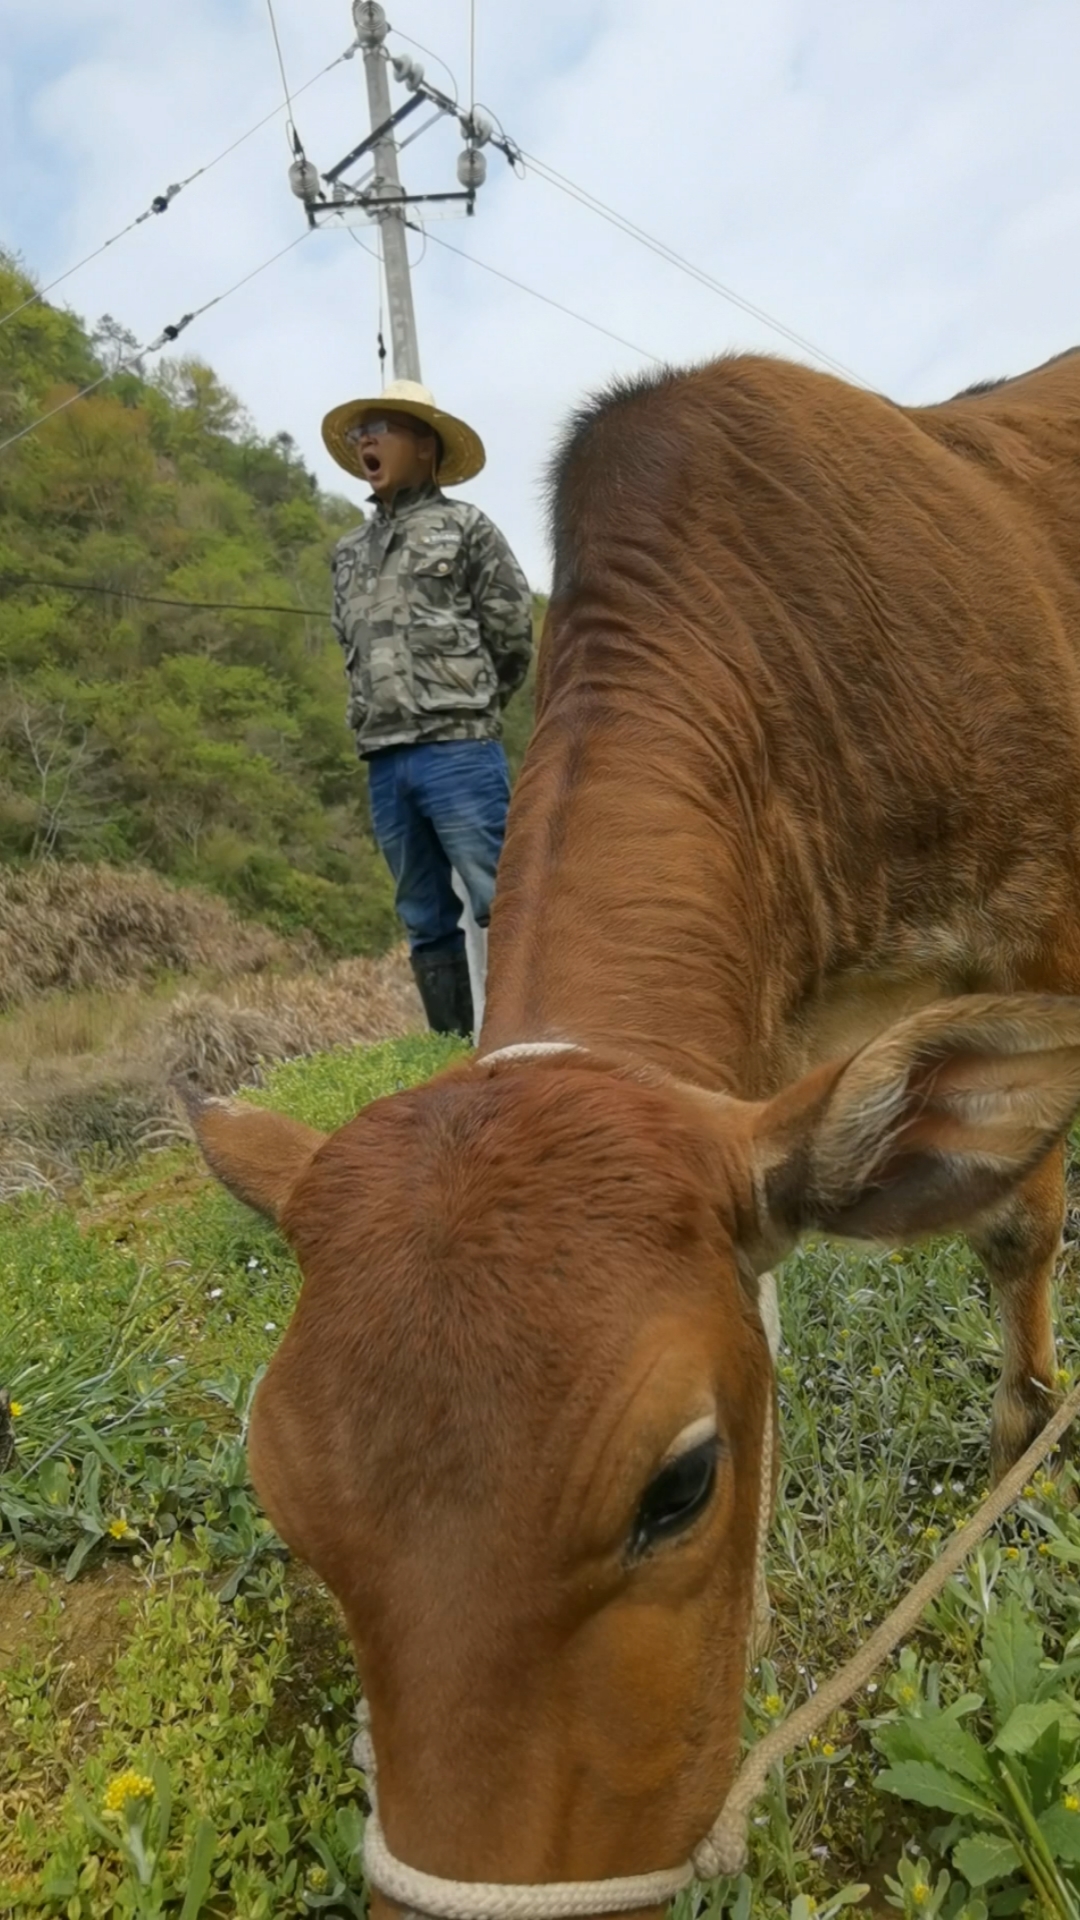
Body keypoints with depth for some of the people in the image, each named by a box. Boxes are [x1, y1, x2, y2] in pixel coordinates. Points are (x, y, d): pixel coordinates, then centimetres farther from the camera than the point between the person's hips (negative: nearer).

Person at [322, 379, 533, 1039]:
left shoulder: (466, 527, 4)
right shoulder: (350, 552, 20)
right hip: (386, 760, 6)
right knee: (427, 925, 7)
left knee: (502, 908, -9)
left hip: (460, 750, -5)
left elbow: (514, 638, 3)